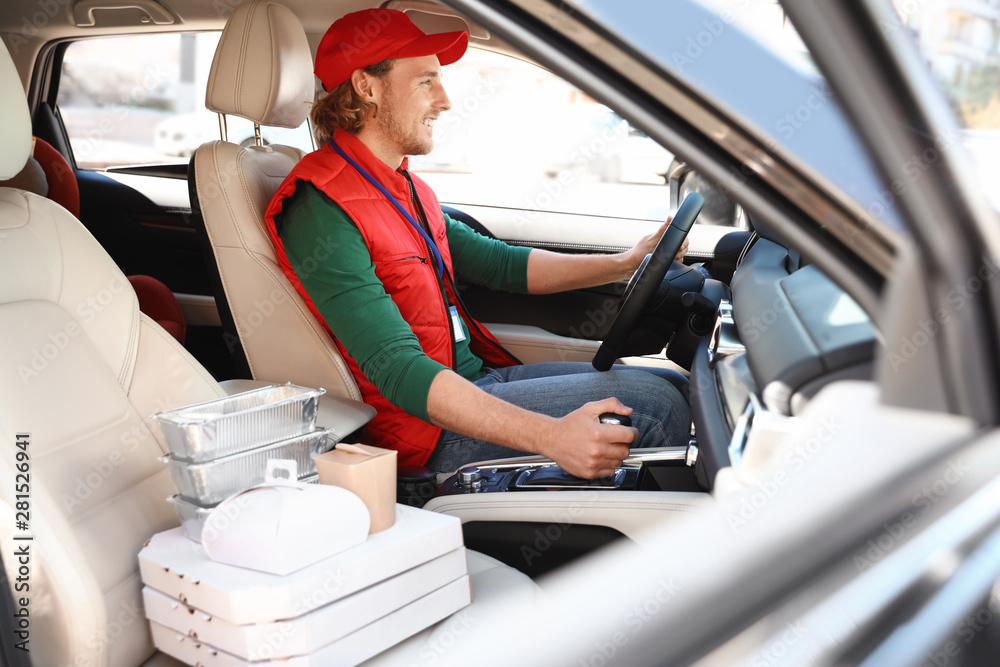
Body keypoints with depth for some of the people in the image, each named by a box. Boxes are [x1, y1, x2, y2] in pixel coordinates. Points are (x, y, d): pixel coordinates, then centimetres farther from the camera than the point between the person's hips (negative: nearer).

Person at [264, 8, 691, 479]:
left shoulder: (407, 189, 13)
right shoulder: (321, 209, -20)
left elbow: (499, 264, 19)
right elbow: (397, 370, -29)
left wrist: (626, 264, 11)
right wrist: (550, 435, -38)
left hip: (480, 377, 10)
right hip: (425, 428, -10)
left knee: (674, 384, 6)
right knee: (656, 406, -16)